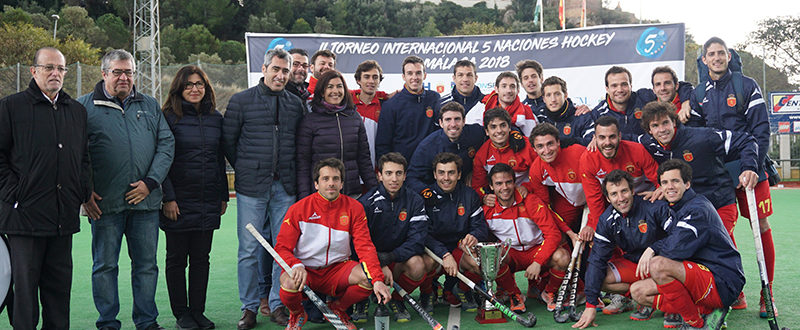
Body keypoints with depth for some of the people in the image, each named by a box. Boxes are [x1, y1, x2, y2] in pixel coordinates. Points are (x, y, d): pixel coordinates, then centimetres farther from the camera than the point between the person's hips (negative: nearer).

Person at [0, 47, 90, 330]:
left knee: (60, 282, 10)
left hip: (64, 215, 5)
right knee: (25, 283, 0)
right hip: (25, 212, -4)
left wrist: (84, 192, 9)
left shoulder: (77, 110, 15)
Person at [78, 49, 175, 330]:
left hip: (146, 200, 3)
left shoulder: (149, 106, 13)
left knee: (146, 264, 8)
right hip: (104, 203, -3)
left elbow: (166, 144, 8)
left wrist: (150, 182, -4)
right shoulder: (85, 106, 3)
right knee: (105, 265, 4)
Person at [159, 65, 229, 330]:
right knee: (177, 258, 5)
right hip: (178, 201, -4)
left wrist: (223, 196, 12)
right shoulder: (169, 117, -3)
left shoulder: (216, 119, 11)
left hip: (208, 202, 4)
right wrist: (167, 198, -12)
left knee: (201, 258, 8)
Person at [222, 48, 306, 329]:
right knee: (249, 250, 1)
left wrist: (289, 174, 7)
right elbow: (228, 140, 5)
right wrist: (246, 169, 5)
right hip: (251, 188, -2)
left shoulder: (296, 105, 11)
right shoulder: (241, 101, 2)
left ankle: (277, 305, 16)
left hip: (284, 188, 3)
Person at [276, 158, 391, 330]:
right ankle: (296, 314, 4)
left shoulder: (354, 208, -1)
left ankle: (338, 309, 7)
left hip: (337, 270, 2)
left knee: (368, 276, -26)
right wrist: (296, 266, -29)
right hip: (305, 270, -2)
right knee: (290, 283, -35)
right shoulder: (298, 209, -6)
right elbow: (282, 248, -6)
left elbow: (365, 246, -9)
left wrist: (377, 279, -25)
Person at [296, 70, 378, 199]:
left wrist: (374, 188, 10)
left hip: (352, 193, 3)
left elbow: (363, 158, 15)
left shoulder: (355, 118, 11)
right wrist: (304, 197, -7)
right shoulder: (309, 120, 1)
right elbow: (302, 162, 0)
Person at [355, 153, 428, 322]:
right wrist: (380, 265, -26)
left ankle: (397, 299, 1)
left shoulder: (415, 201, -4)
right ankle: (362, 300, 6)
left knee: (417, 265, -31)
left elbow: (417, 241, -12)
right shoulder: (367, 202, -9)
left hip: (399, 258, 1)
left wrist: (389, 257, -26)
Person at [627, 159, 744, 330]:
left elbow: (677, 249, -23)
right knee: (638, 291, 3)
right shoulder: (676, 209, 14)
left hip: (722, 284, -10)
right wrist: (651, 250, 2)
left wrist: (653, 254, -4)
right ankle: (707, 311, -1)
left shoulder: (698, 209, -15)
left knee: (659, 265, -31)